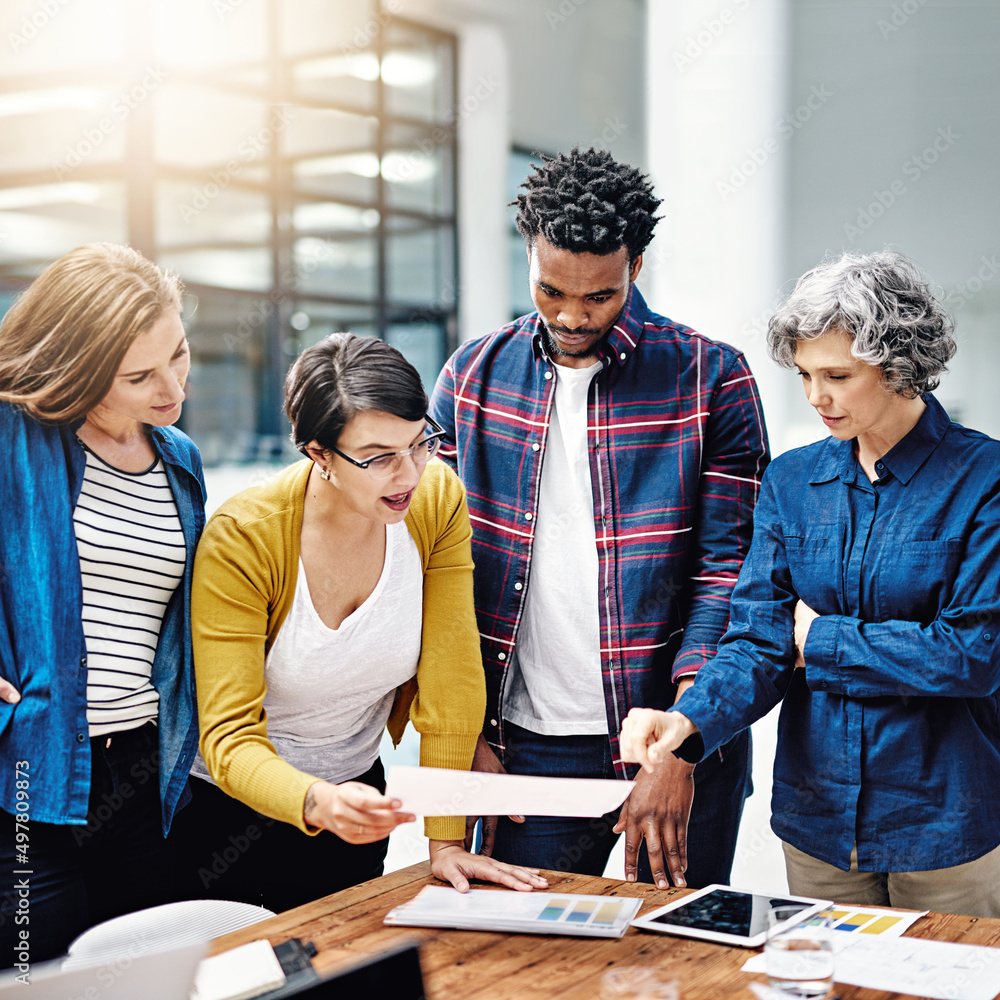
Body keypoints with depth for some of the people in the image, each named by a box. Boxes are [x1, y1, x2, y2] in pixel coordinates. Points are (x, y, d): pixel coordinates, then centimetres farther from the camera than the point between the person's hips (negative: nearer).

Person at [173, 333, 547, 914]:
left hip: (359, 784, 4)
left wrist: (447, 842, -15)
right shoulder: (243, 538, -27)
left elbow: (451, 676, -14)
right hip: (236, 801, -3)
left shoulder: (438, 500, -17)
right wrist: (317, 801, -48)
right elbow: (230, 737, -28)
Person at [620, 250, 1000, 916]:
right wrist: (690, 720, -22)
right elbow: (760, 638, -4)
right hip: (818, 819, 4)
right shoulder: (791, 480, 3)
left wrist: (824, 640, -10)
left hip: (946, 826, -3)